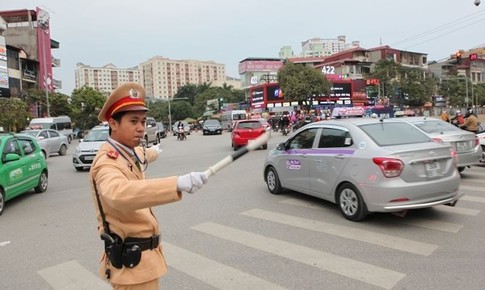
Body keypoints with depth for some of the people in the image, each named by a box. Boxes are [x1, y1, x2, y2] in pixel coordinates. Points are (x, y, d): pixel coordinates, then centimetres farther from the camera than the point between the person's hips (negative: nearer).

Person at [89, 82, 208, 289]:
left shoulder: (129, 153, 6)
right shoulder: (107, 162, -25)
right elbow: (118, 193, -49)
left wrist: (153, 152, 53)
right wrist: (177, 184, -60)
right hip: (132, 260, -10)